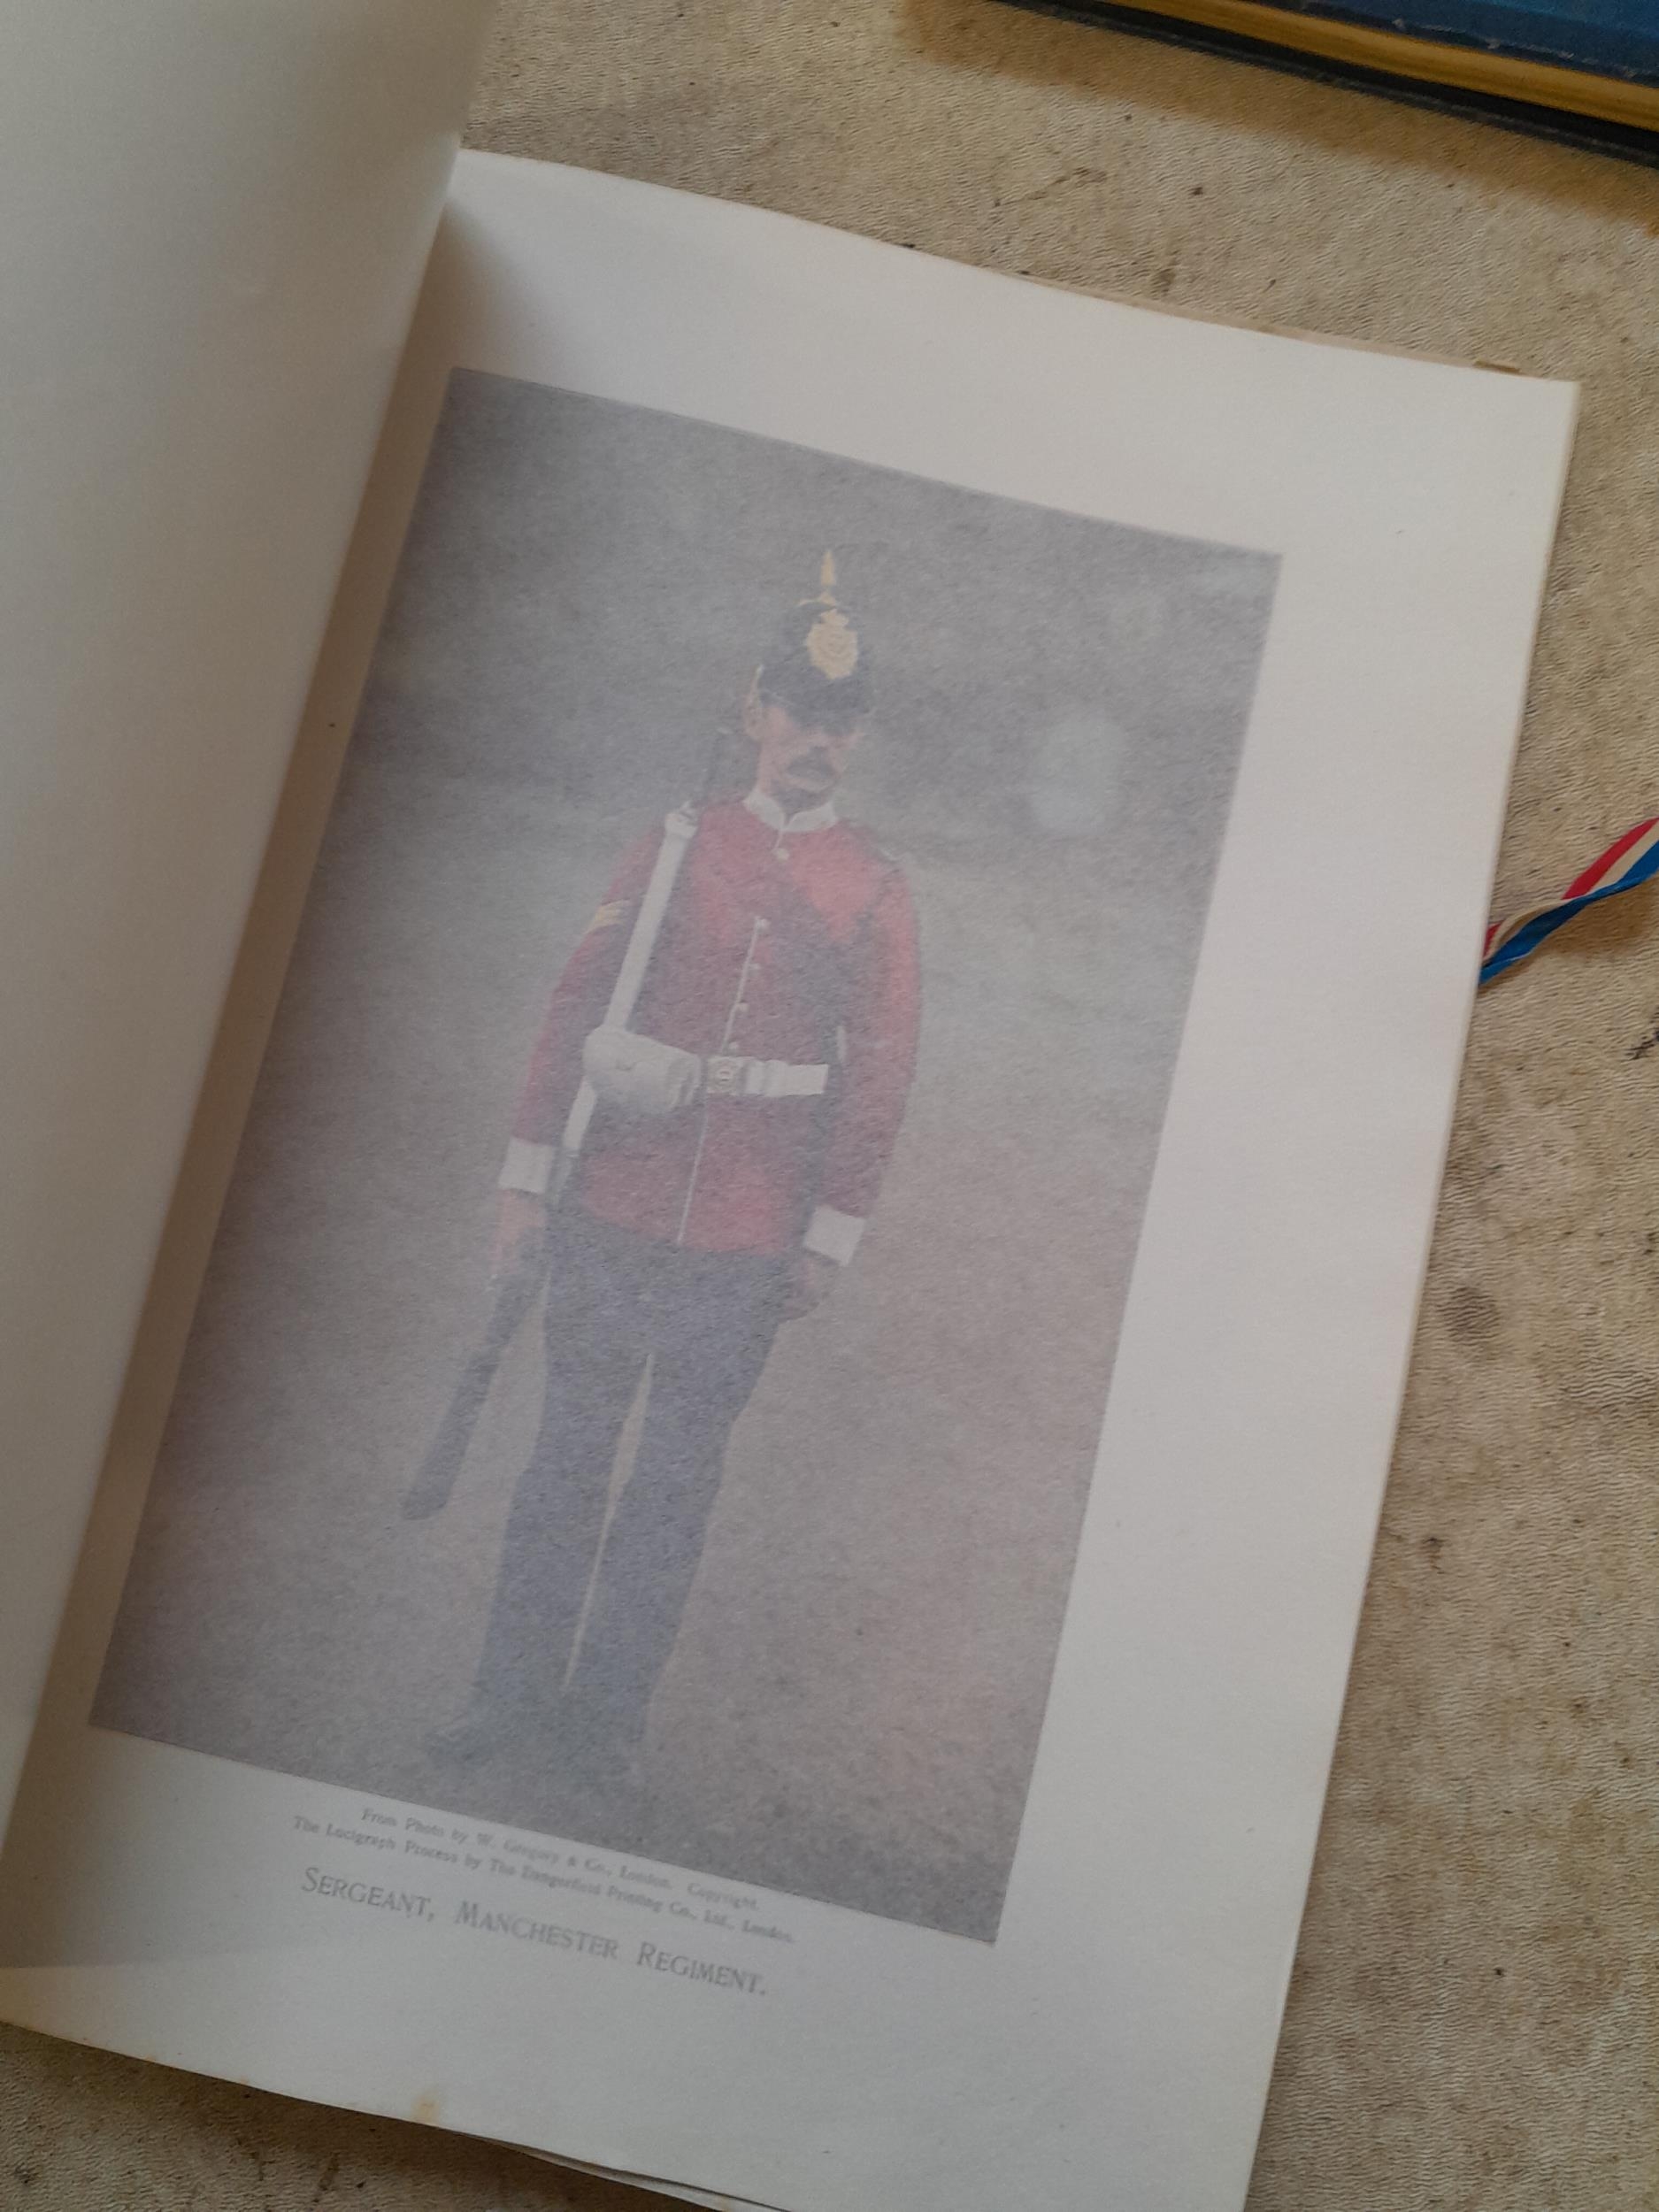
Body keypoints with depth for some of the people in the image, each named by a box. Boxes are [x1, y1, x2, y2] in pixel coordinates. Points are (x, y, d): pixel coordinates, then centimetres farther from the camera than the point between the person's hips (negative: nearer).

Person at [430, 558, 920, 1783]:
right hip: (615, 1213, 1)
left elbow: (883, 1072, 0)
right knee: (570, 1451, 10)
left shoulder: (874, 888, 1)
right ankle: (517, 1686, 23)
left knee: (679, 1480, 8)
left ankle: (609, 1708, 22)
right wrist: (529, 1178, 0)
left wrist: (829, 1237, -3)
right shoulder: (674, 845, 5)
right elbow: (577, 1006, 4)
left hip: (748, 1243, -1)